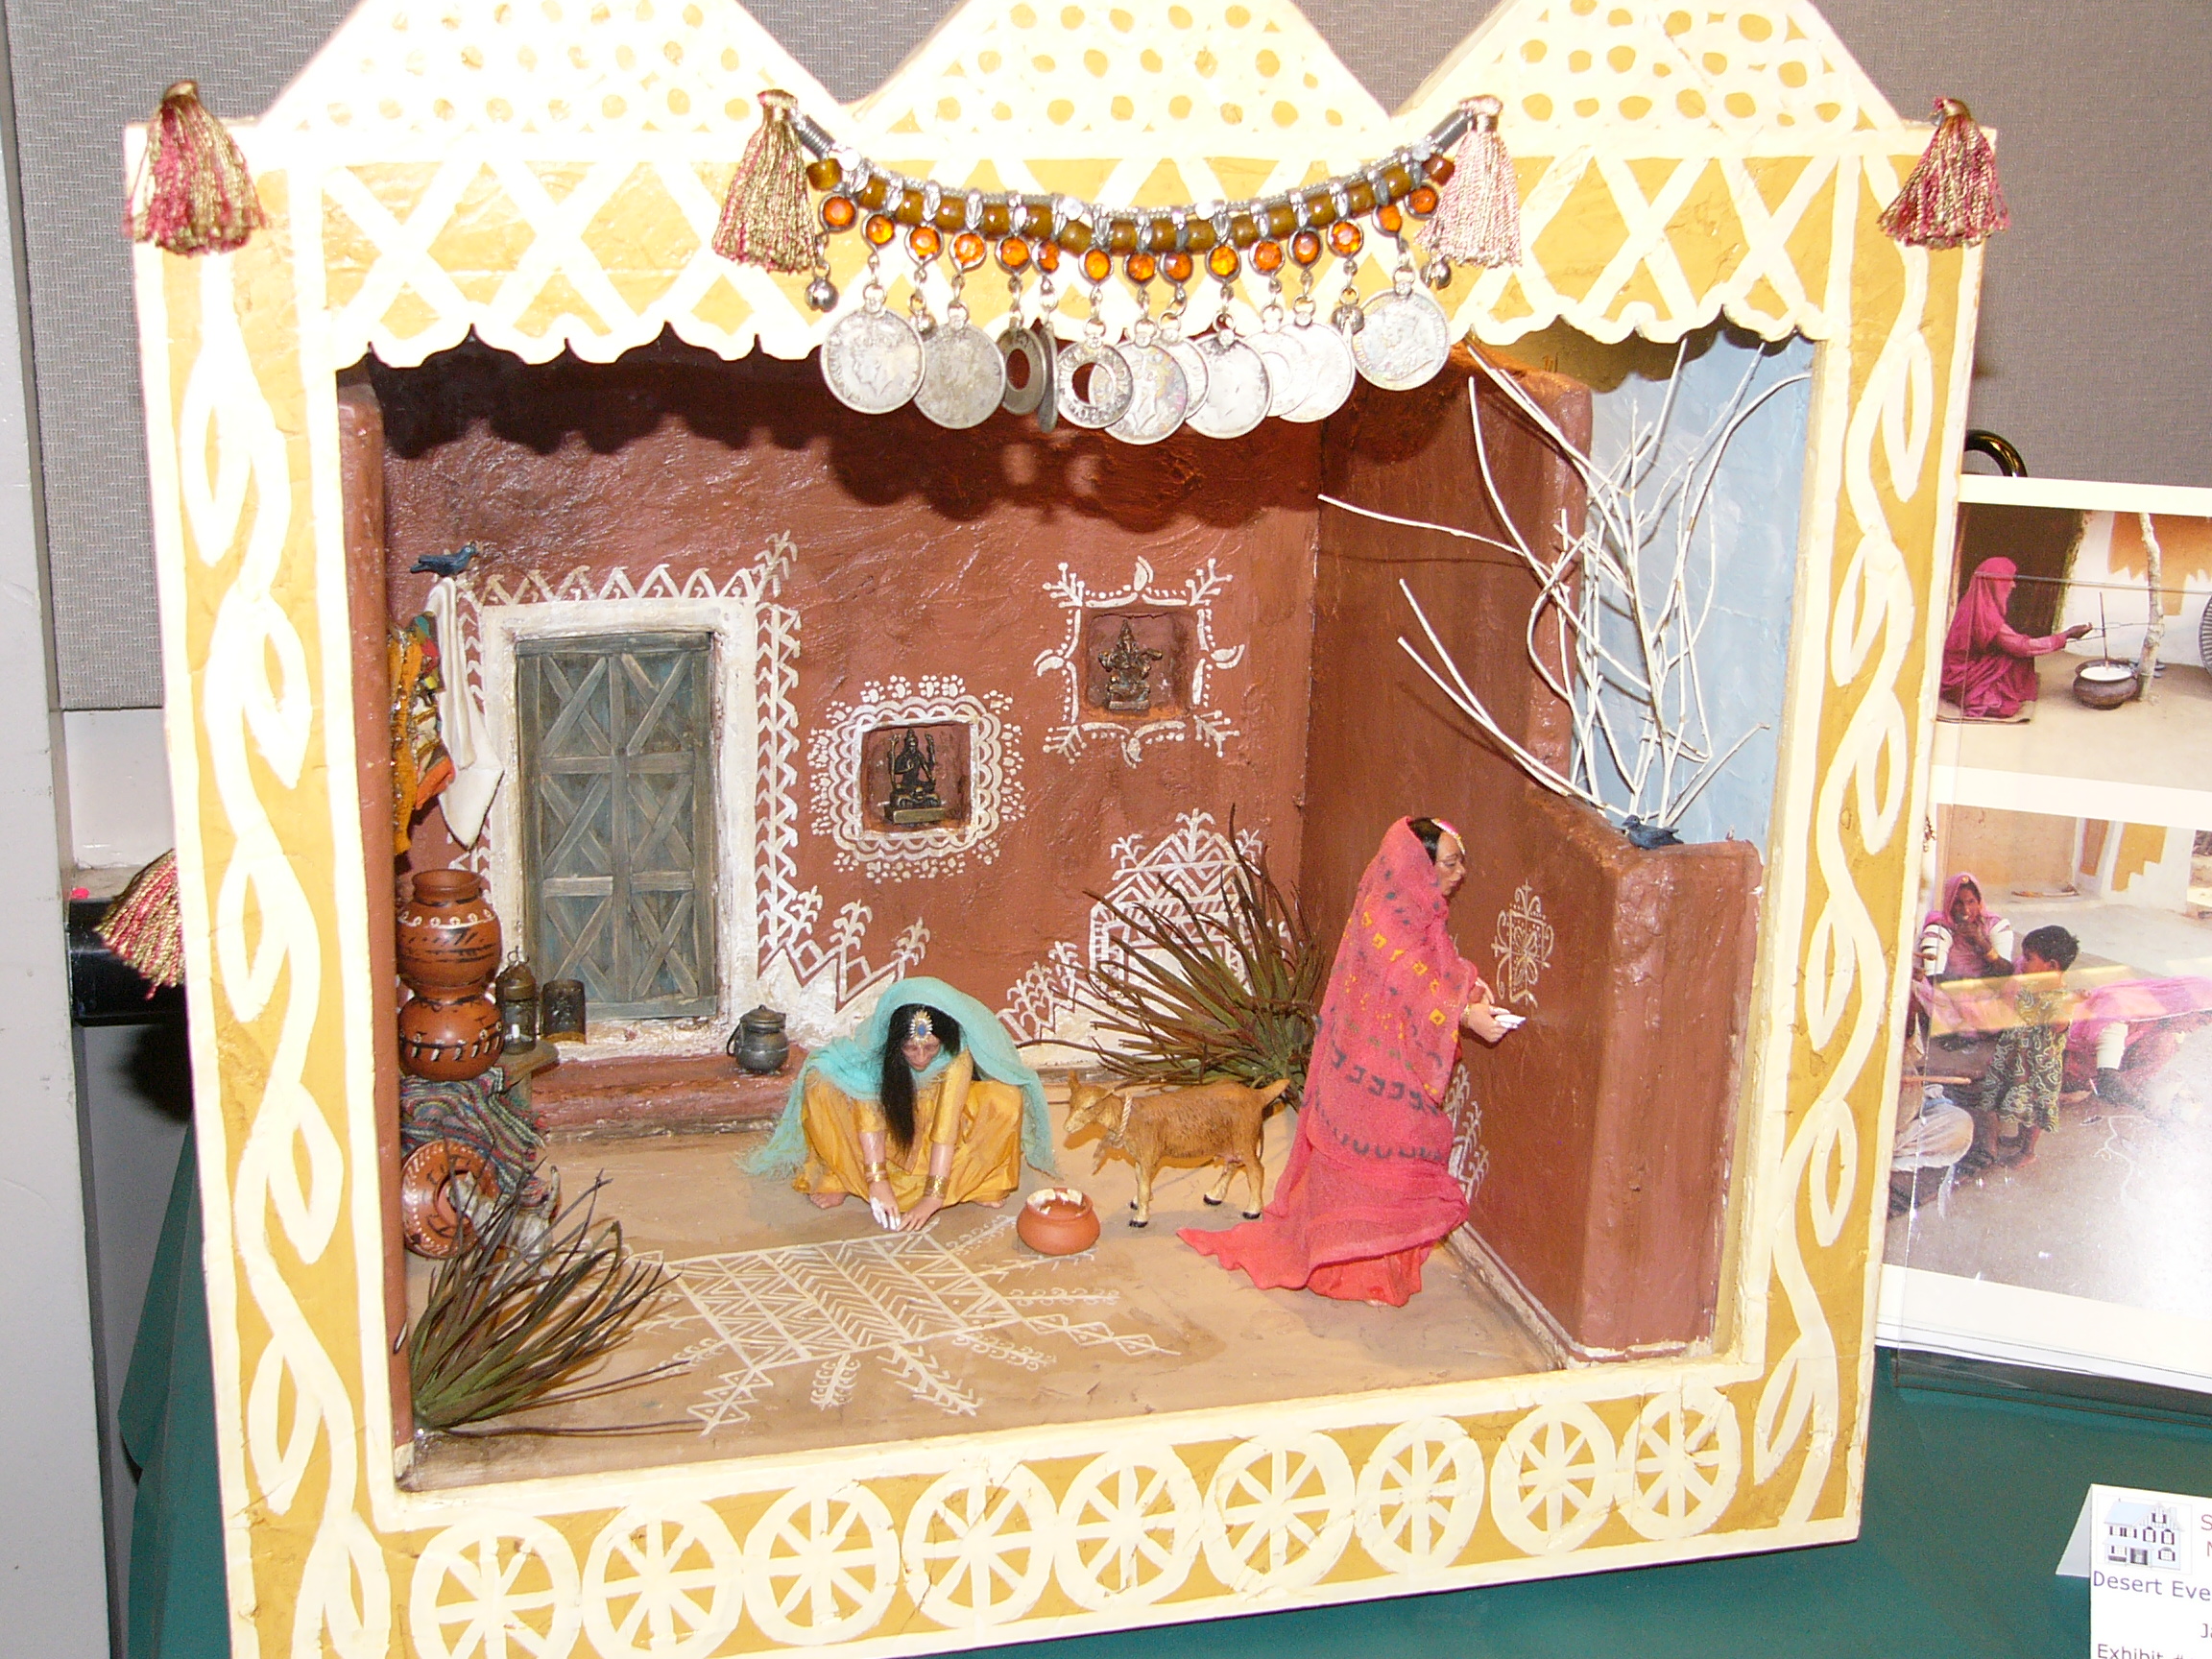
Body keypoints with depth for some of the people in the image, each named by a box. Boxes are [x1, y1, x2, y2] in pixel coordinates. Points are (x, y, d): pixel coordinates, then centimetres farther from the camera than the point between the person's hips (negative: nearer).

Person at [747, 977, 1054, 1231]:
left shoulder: (957, 1048, -33)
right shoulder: (874, 1040, -32)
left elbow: (947, 1122, -37)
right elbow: (870, 1111, -32)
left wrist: (933, 1197, -41)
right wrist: (877, 1181, -40)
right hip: (895, 1116, 0)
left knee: (1006, 1101, -32)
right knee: (821, 1085, -29)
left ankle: (974, 1179, -9)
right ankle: (840, 1178, -11)